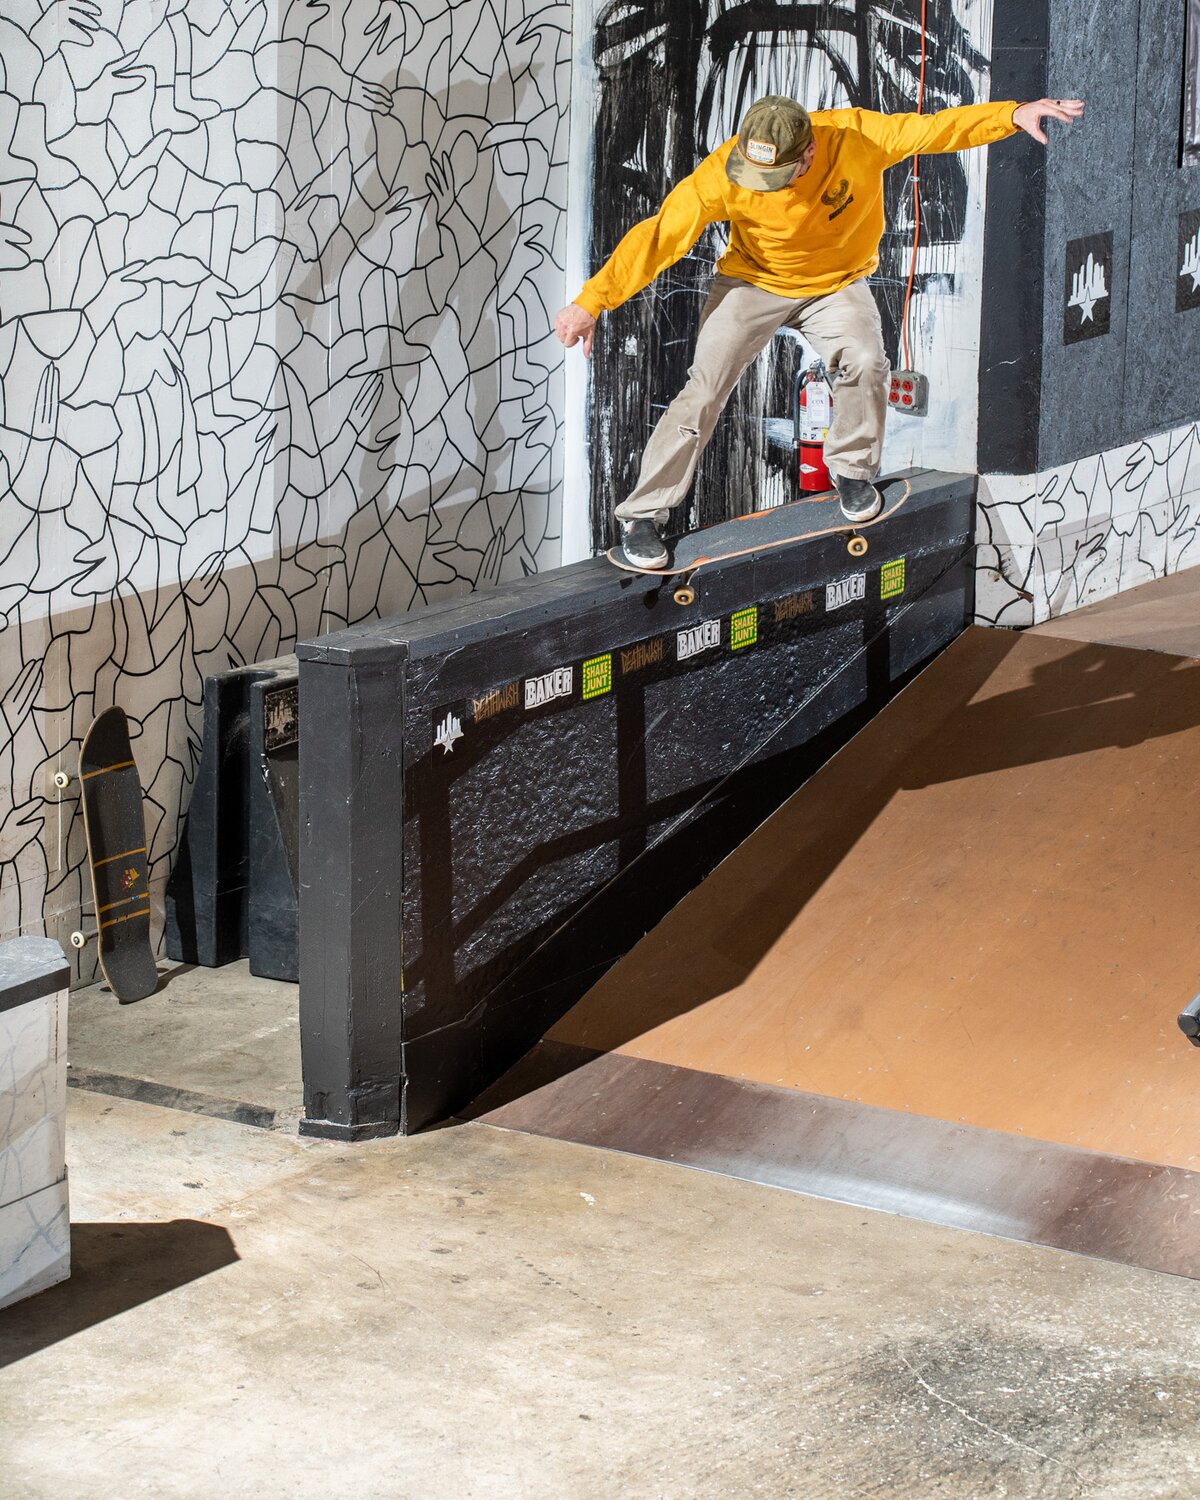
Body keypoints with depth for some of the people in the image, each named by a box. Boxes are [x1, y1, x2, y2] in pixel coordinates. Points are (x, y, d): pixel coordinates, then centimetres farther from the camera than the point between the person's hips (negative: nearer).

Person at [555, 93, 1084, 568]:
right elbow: (660, 234, -29)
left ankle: (852, 469, 3)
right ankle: (641, 517, 2)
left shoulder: (857, 137, -28)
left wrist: (1014, 115, -34)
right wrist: (593, 300, -34)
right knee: (703, 391, -10)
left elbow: (935, 129, -22)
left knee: (865, 362, -25)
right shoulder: (721, 174, -29)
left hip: (837, 282, 1)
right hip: (752, 282, -1)